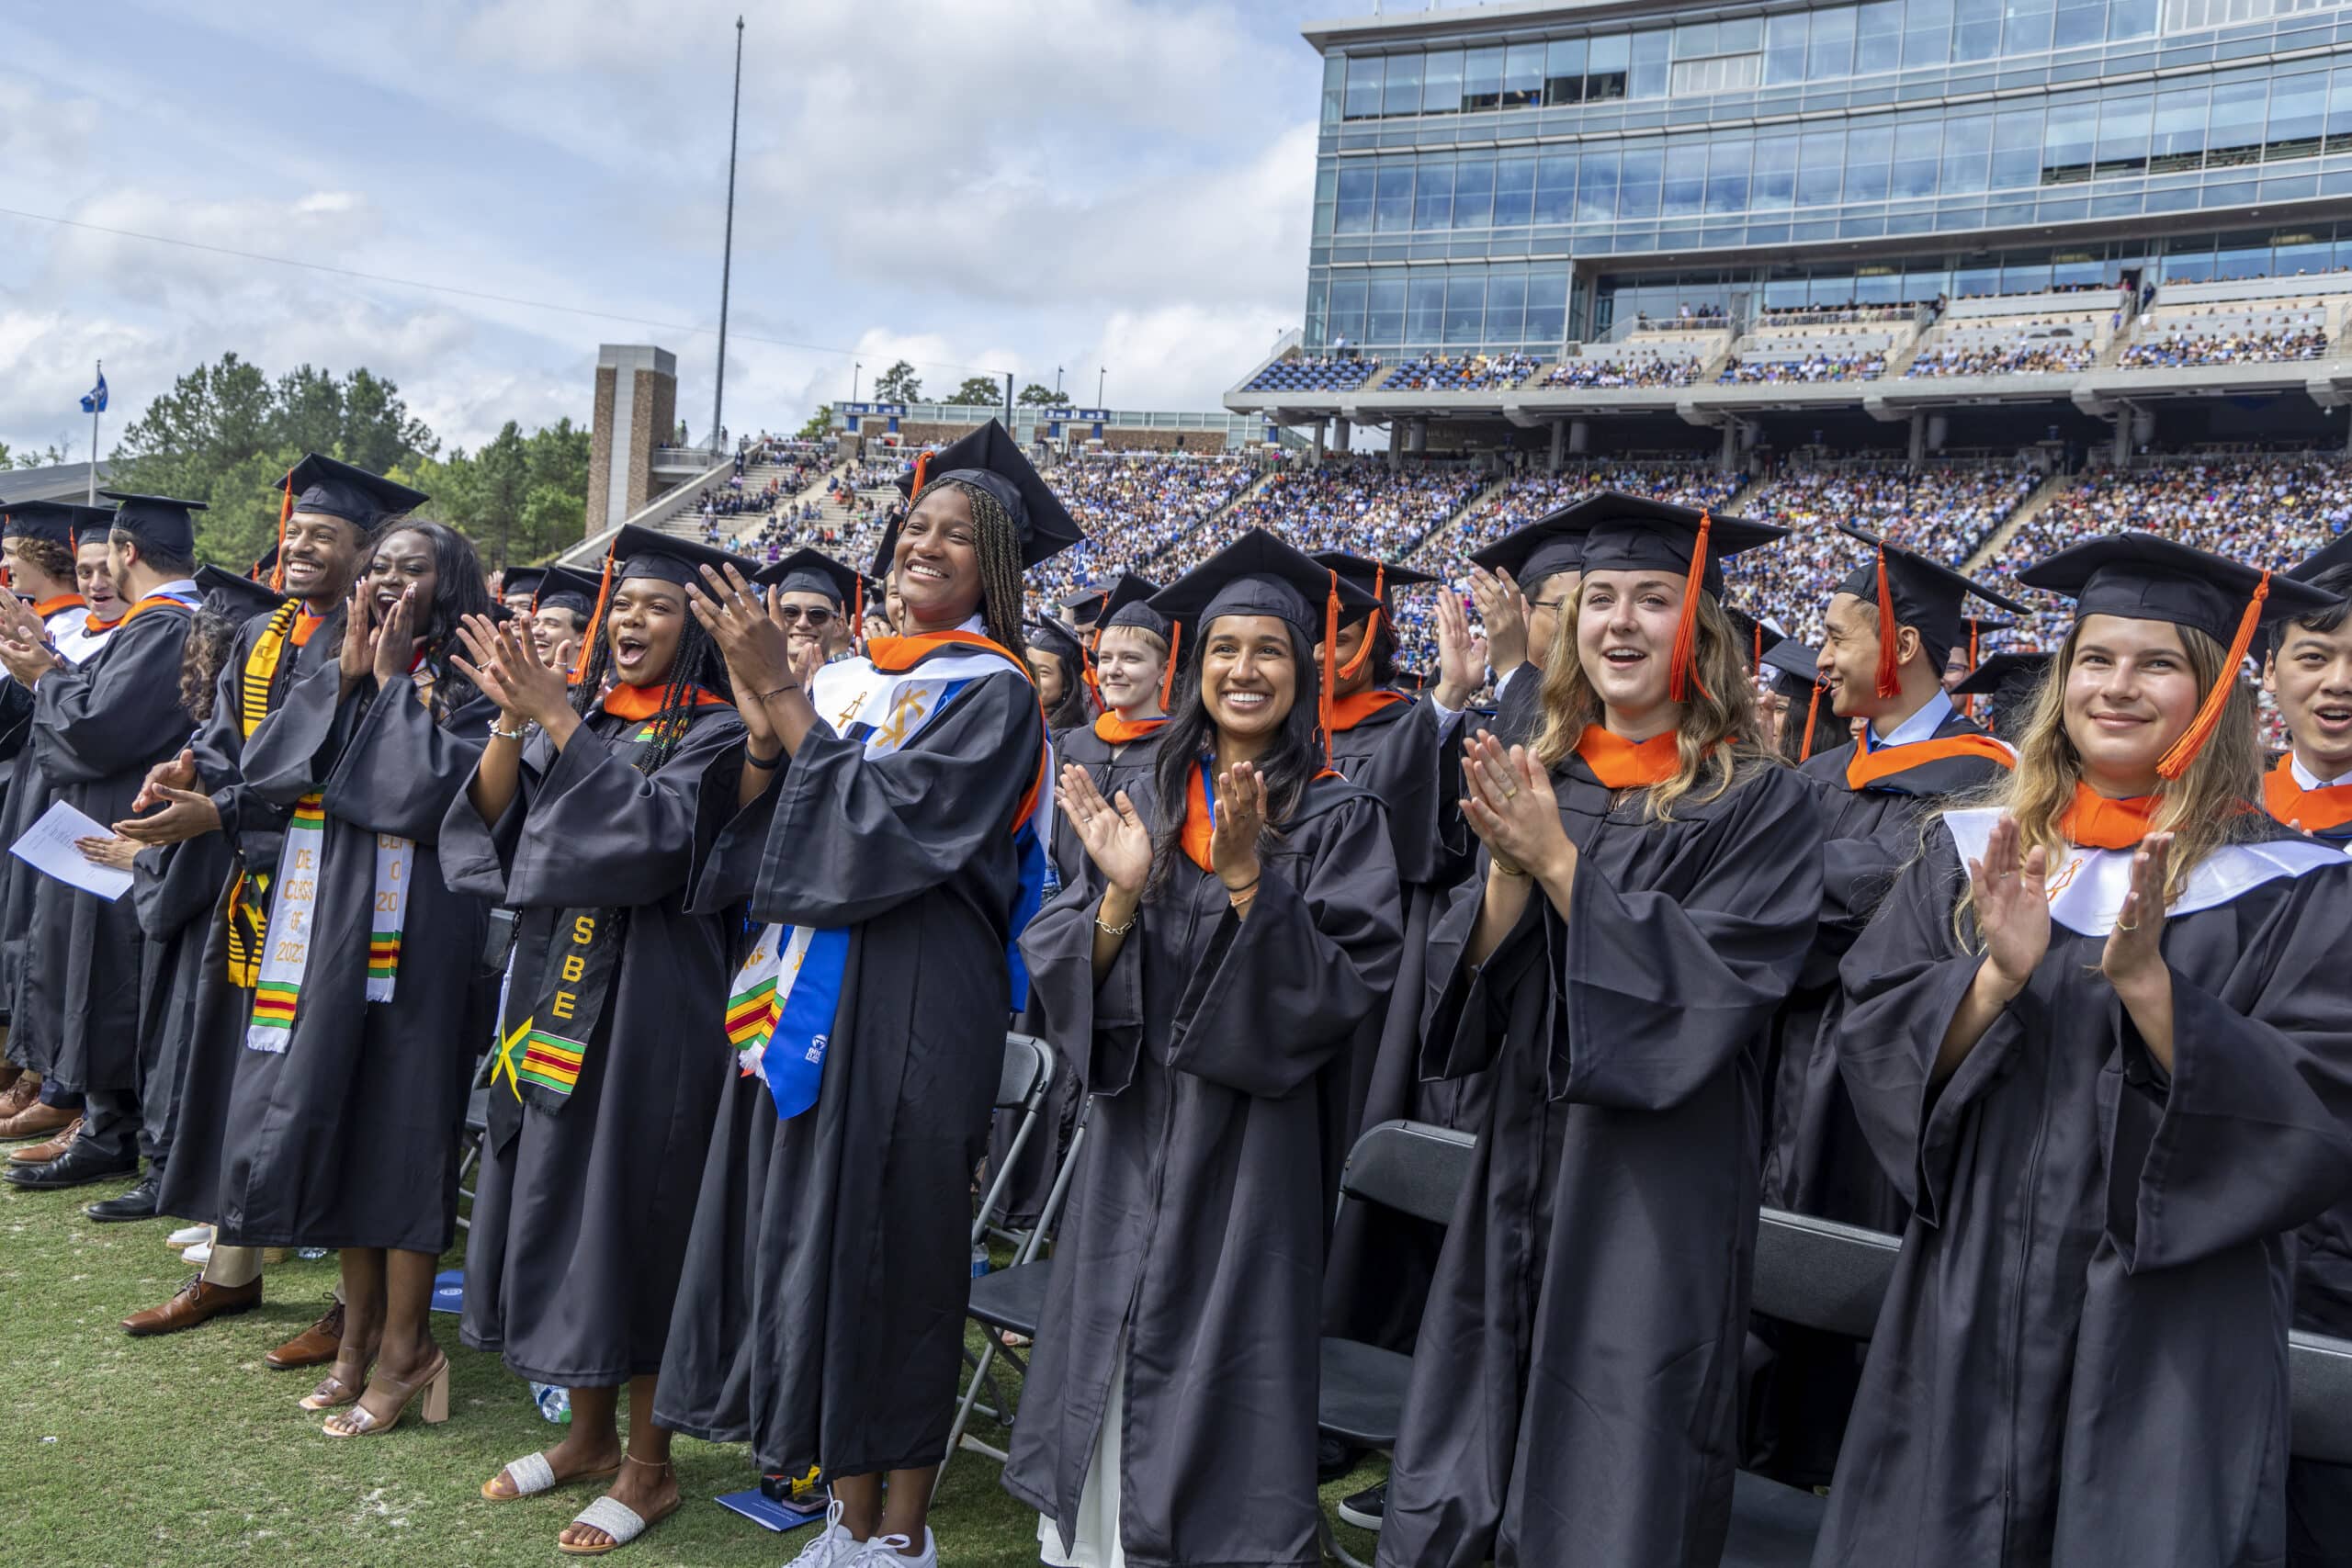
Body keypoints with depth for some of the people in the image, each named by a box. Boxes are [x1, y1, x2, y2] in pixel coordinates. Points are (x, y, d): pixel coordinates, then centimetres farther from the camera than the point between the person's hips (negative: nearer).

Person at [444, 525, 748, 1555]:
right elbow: (488, 822, 2)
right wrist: (513, 718, -13)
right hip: (554, 982, 7)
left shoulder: (711, 730, -6)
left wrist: (556, 717, -20)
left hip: (648, 1001, -7)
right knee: (556, 1197, 12)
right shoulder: (573, 713, 11)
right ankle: (589, 1435, 28)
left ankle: (648, 1467, 13)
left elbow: (653, 830, -22)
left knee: (630, 1210, -1)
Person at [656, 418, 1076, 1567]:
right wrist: (762, 733, -9)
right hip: (809, 988, 7)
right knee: (810, 1235, 9)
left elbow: (881, 820, -18)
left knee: (888, 1240, -1)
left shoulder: (992, 694, -7)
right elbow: (756, 830, 9)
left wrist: (781, 698, -16)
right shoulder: (847, 678, 13)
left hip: (911, 1002, -7)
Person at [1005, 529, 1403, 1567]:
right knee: (1108, 1363, 10)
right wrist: (1119, 895, -18)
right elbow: (1062, 965, 1)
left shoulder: (1336, 816, -3)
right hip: (1132, 1130, 3)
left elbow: (1347, 985, -13)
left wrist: (1246, 877, -23)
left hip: (1252, 1138, -3)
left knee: (1219, 1377, 4)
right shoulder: (1141, 800, 6)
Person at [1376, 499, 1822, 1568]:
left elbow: (1706, 991, -17)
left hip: (1661, 1186, -5)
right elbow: (1467, 987, 2)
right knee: (1473, 1477, 14)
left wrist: (1559, 861, -20)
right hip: (1521, 1168, 5)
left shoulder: (1758, 802, -7)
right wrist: (1509, 870, -16)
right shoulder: (1535, 779, 7)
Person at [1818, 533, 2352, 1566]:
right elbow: (1871, 1044, -2)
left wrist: (2146, 982, -24)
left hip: (2172, 1328, -2)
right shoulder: (1972, 851, 3)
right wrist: (1997, 977, -20)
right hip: (1970, 1311, 3)